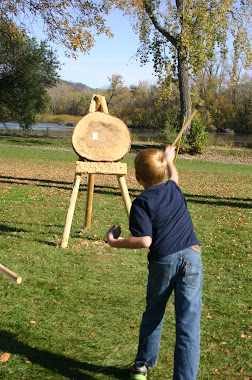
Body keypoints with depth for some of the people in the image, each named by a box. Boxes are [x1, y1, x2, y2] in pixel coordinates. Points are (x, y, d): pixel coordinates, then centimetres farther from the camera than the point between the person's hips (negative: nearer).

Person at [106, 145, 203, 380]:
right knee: (188, 325, 1)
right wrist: (169, 160, 54)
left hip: (163, 263, -2)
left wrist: (115, 242, -5)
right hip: (191, 258, 2)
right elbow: (173, 176, 35)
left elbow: (144, 240, -17)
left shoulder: (141, 203, -8)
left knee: (153, 315, 21)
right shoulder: (174, 188, 9)